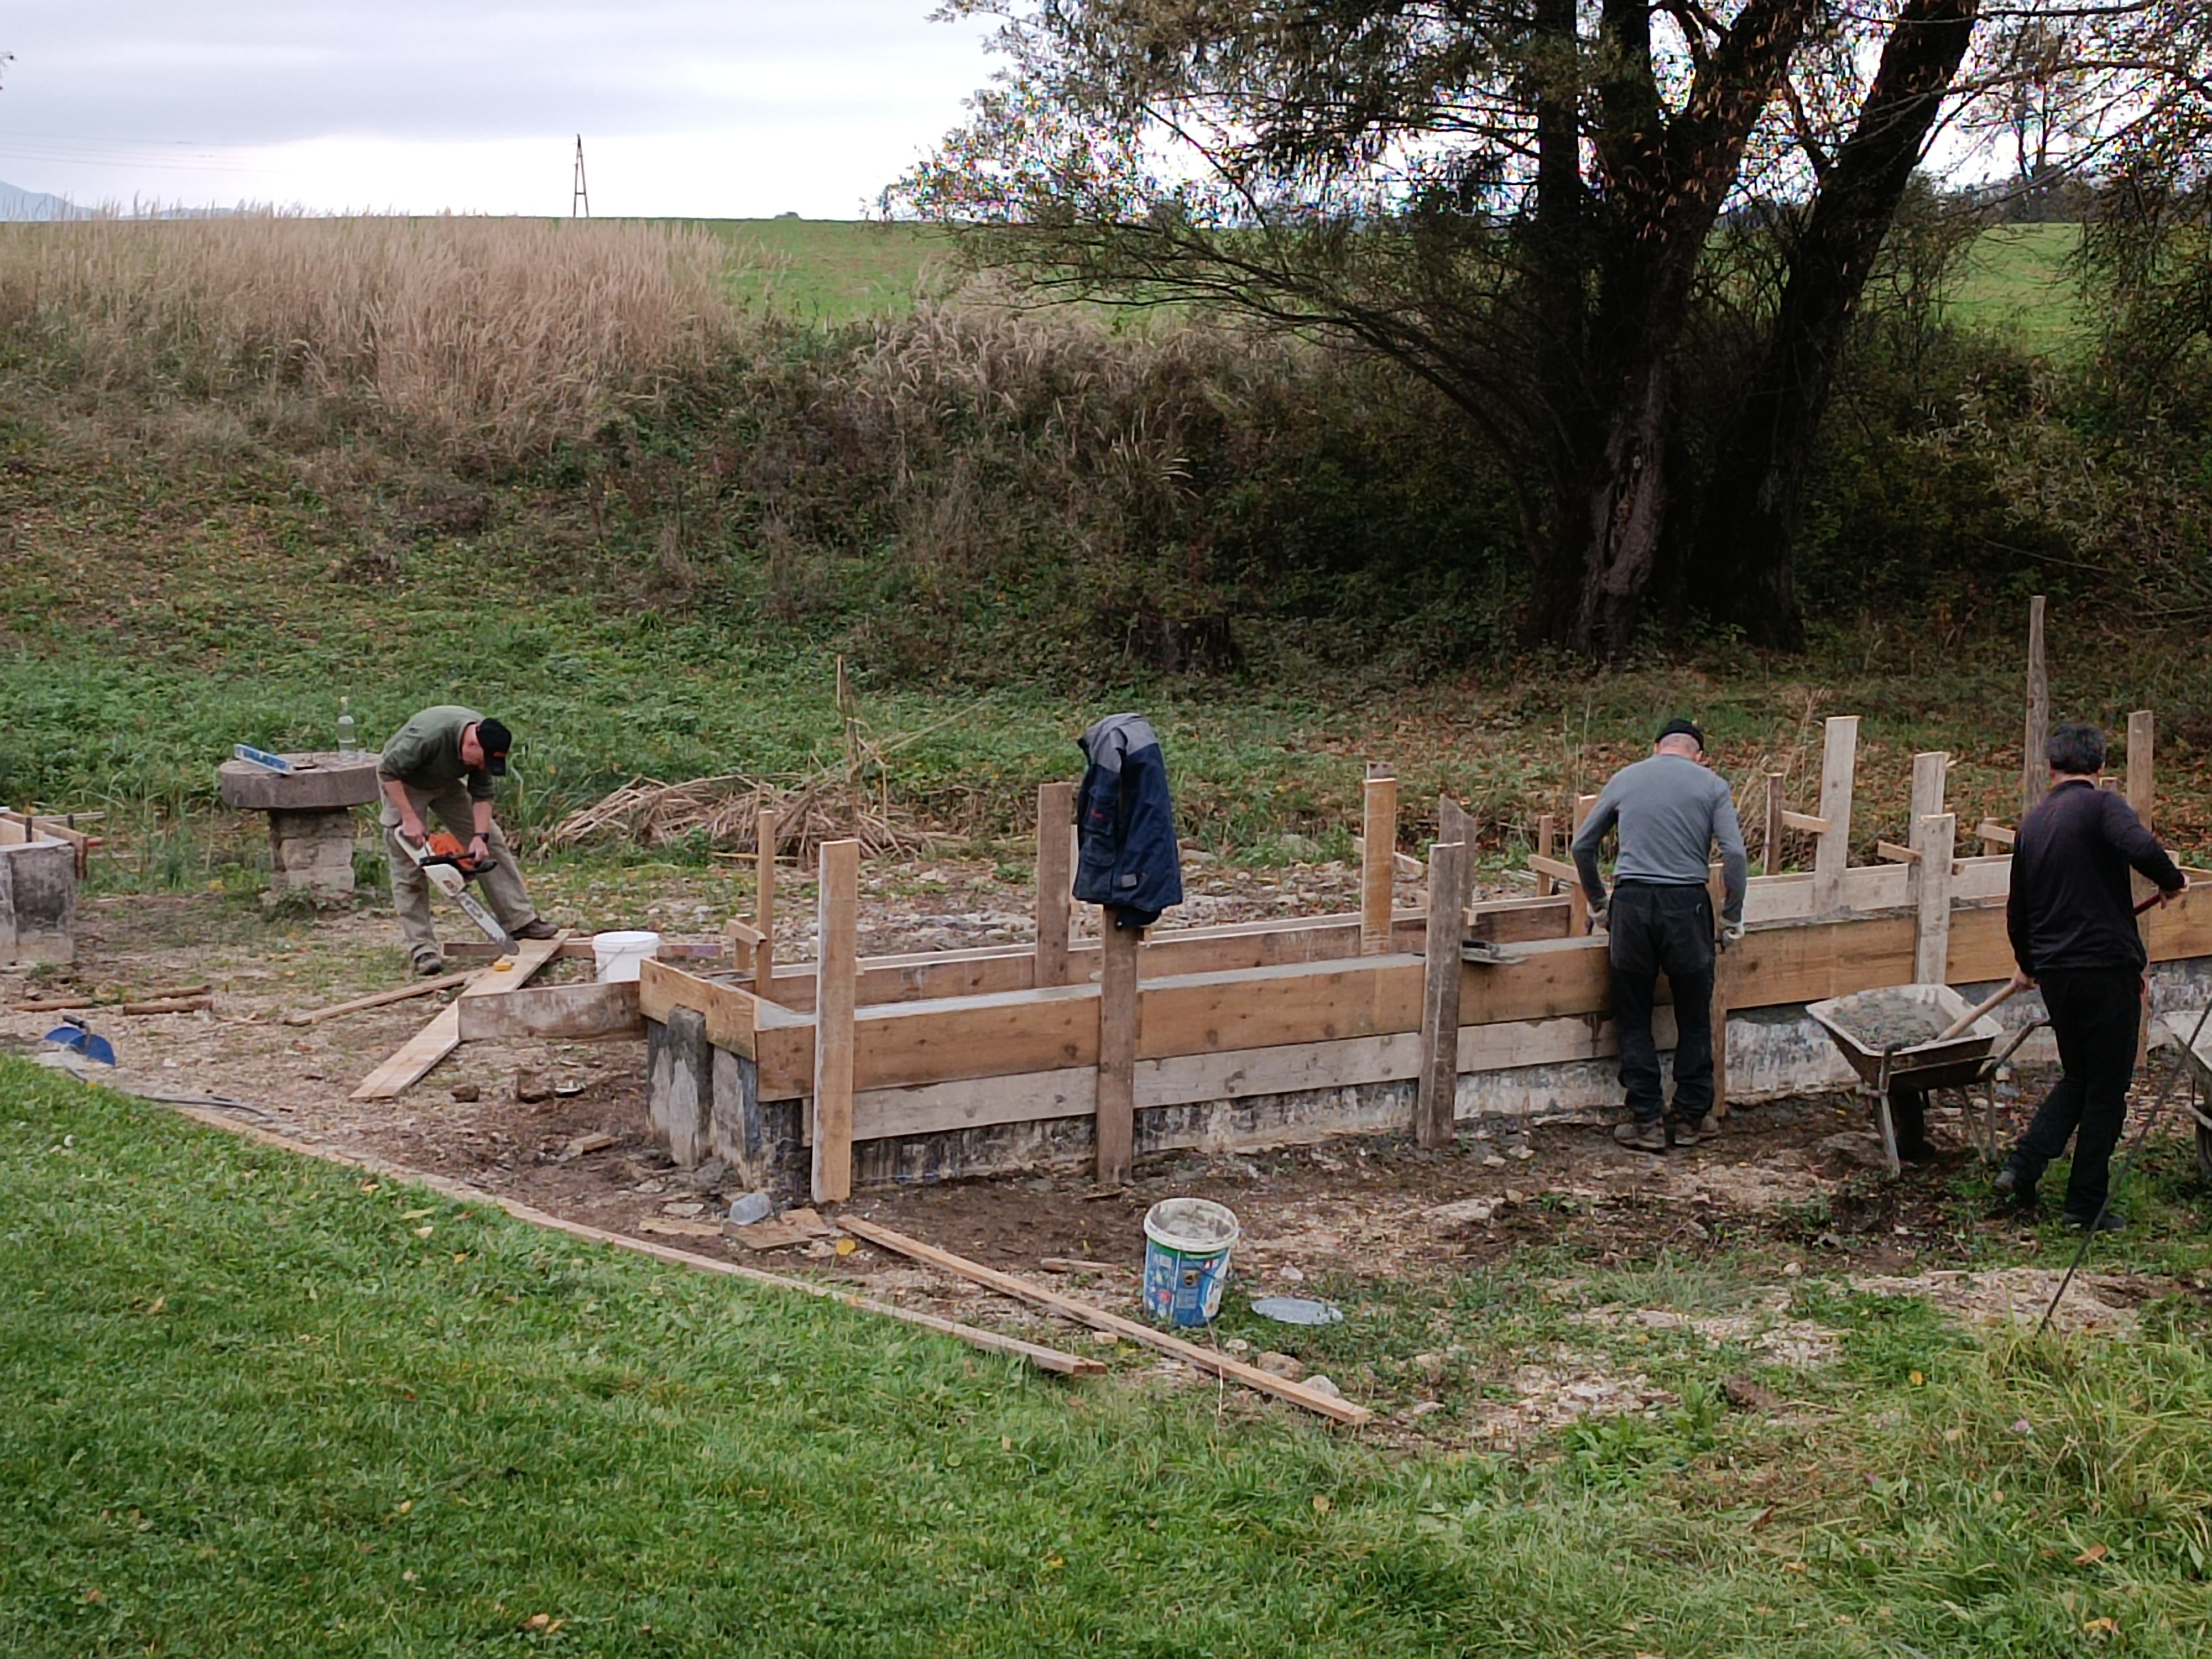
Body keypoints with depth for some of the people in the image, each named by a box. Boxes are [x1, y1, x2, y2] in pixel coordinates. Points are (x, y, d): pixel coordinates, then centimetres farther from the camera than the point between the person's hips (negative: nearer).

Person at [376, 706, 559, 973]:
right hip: (403, 785, -6)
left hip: (446, 782, 6)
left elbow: (482, 794, -11)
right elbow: (387, 771, -30)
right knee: (409, 869, -9)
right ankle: (423, 949, -6)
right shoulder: (430, 735, -40)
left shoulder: (486, 739, -20)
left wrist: (480, 836, -24)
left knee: (492, 844, 1)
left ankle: (520, 920, 5)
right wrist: (409, 819, -30)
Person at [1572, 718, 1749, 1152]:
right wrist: (1733, 915, 6)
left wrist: (1597, 901, 30)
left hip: (1632, 904, 1)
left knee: (1634, 1021, 10)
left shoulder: (1625, 779, 13)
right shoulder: (1711, 786, 6)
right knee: (1694, 1019, 13)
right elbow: (1734, 852, -5)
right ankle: (1691, 1119, 17)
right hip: (1687, 904, -1)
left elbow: (1582, 845, 17)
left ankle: (1647, 1121, 9)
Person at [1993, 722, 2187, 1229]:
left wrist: (2027, 965, 36)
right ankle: (2086, 1204, 8)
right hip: (2107, 965, -6)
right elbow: (2141, 848, -31)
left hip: (2054, 972, 6)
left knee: (2078, 1078, 21)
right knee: (2107, 1088, 4)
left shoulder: (2032, 824, 11)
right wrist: (2171, 880, -9)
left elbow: (2017, 912, 19)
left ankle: (2022, 1167, 10)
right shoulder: (2102, 805, -9)